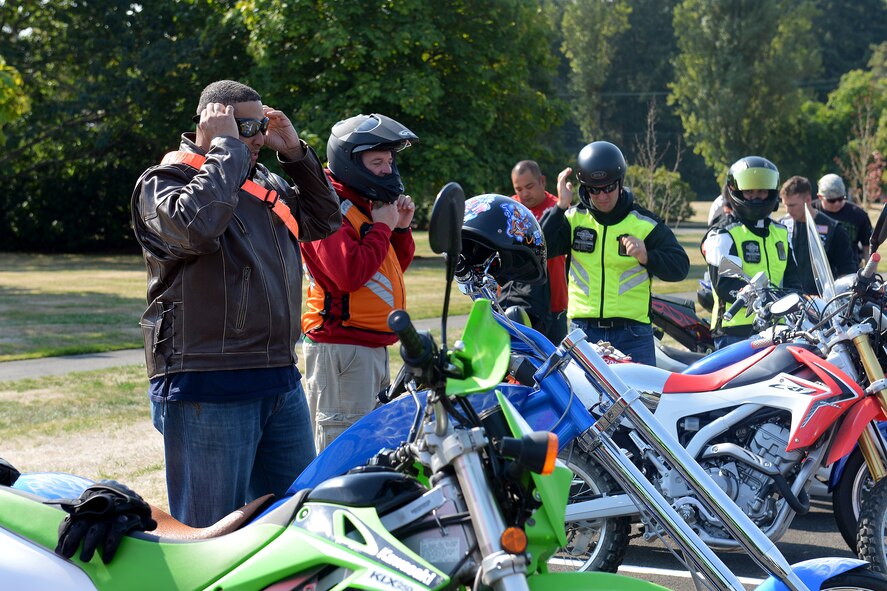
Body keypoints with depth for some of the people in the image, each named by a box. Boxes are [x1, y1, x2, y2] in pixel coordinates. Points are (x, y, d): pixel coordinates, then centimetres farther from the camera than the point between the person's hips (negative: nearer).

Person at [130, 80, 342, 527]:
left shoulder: (267, 184, 17)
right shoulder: (162, 183, -6)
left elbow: (324, 220, 23)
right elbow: (195, 226, -27)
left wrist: (295, 153, 12)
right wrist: (226, 148, -16)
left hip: (281, 385, 8)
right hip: (206, 391, -8)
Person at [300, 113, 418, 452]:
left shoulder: (364, 204, 18)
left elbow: (395, 267, 23)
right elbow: (350, 273, -25)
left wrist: (401, 228, 7)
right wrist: (382, 227, -14)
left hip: (373, 345, 10)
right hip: (341, 345, -10)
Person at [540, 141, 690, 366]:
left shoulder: (645, 223, 1)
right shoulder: (573, 218, 5)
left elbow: (680, 266, -2)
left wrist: (647, 257, -19)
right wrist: (560, 207, -11)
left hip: (632, 334, -1)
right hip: (583, 331, 1)